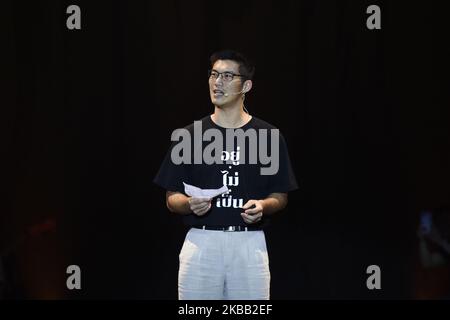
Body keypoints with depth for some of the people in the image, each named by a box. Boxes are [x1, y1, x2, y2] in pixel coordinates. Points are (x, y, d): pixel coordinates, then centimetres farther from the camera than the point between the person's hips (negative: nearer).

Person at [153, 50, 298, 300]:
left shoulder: (269, 136, 4)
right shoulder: (190, 135, 5)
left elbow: (281, 197, 8)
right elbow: (172, 198, 7)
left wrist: (263, 206, -13)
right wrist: (190, 204, -14)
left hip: (249, 244, 0)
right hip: (201, 243, 0)